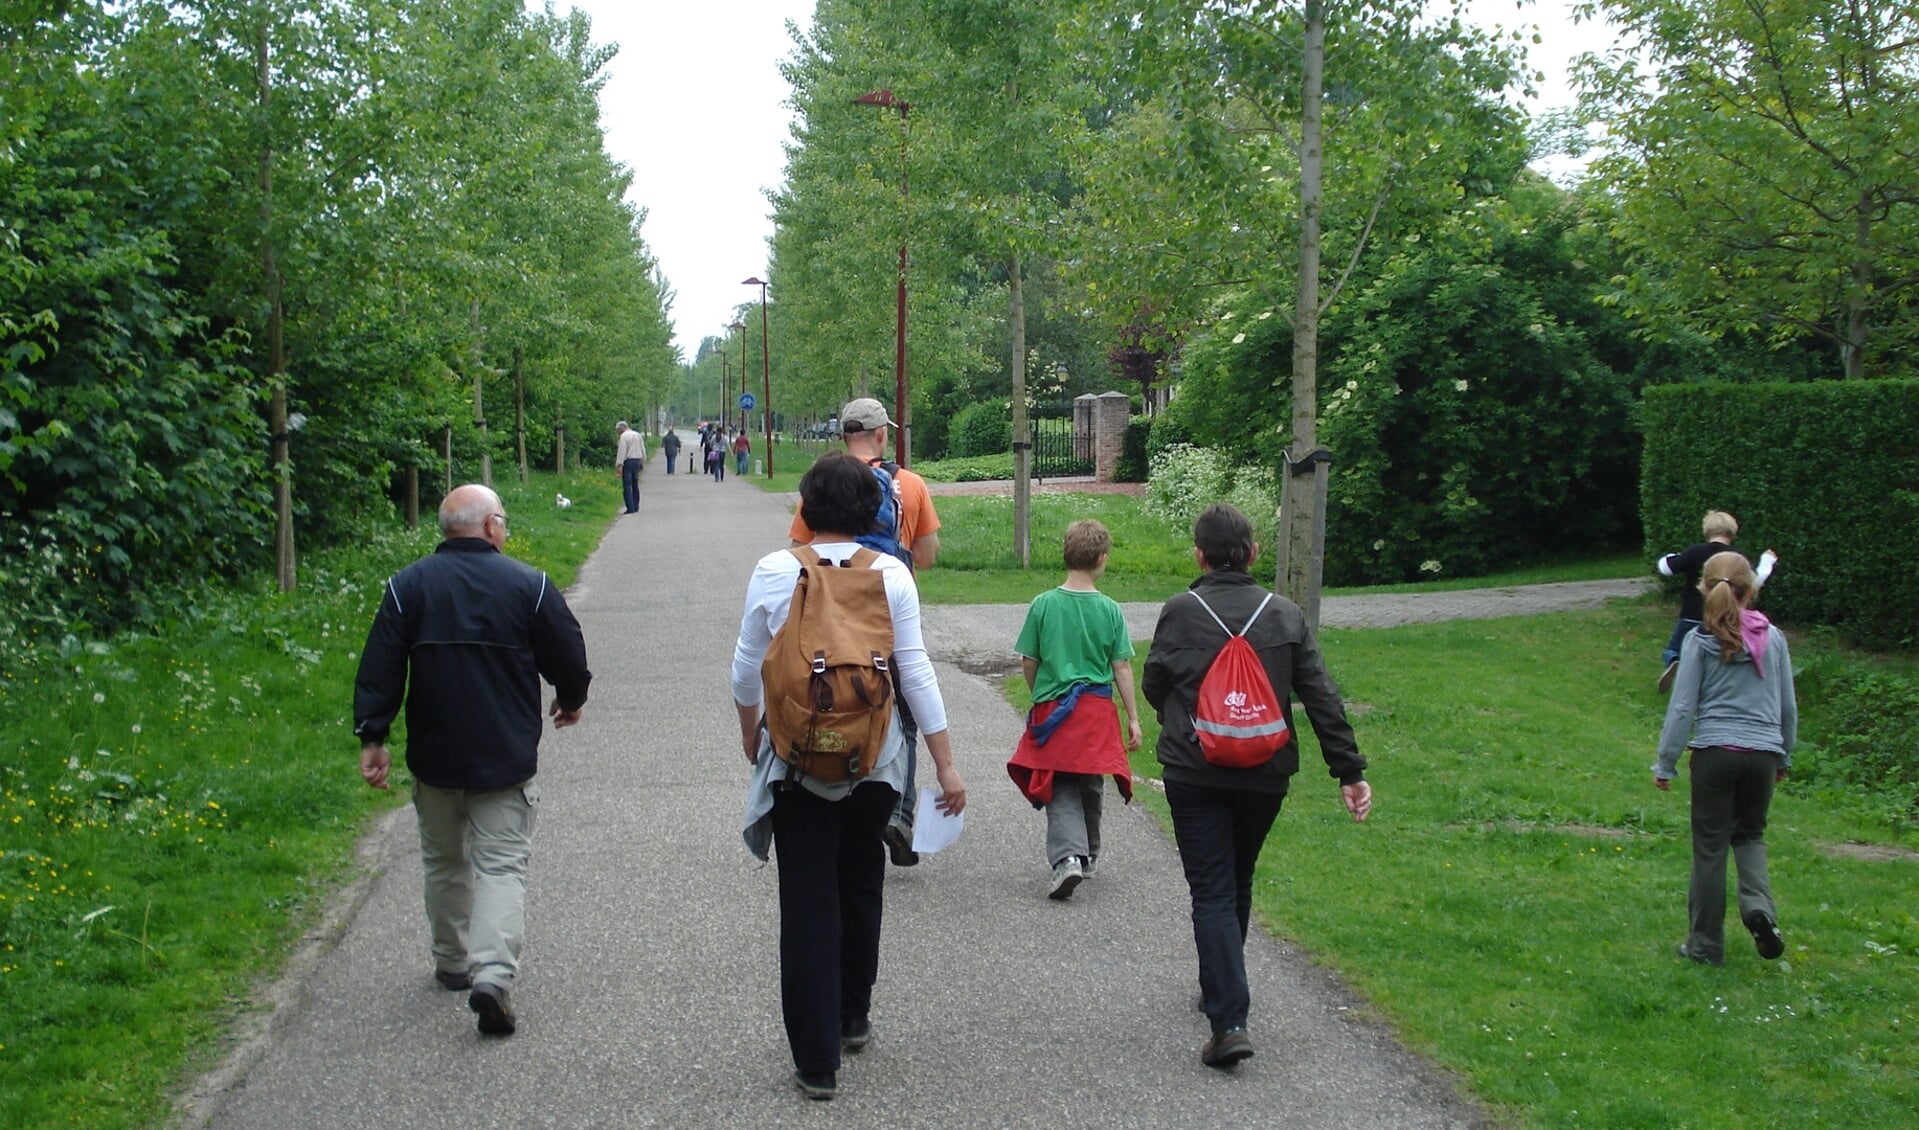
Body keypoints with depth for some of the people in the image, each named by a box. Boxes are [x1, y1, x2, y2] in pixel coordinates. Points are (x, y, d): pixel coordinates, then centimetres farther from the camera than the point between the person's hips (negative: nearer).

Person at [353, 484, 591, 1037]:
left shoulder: (408, 585, -1)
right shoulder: (528, 584, -6)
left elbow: (380, 668, -3)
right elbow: (568, 658, 0)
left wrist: (372, 736, 3)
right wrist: (571, 700, 20)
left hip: (434, 757, 3)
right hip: (507, 760, -3)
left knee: (444, 862, 19)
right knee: (501, 865, -2)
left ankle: (452, 962, 31)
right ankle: (493, 973, -17)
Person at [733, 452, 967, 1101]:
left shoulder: (774, 572, -6)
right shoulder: (890, 575, -6)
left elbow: (746, 666, 2)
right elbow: (915, 673, -7)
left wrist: (749, 729, 21)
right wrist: (946, 763, -2)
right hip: (875, 760, 2)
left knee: (808, 906, 4)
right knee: (860, 888, 23)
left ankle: (817, 1061, 6)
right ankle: (853, 1018, 39)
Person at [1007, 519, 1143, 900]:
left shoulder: (1044, 604, -5)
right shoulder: (1109, 609, -5)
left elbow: (1028, 663, 1)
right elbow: (1122, 668, -3)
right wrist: (1133, 718, 3)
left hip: (1052, 711, -1)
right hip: (1097, 711, 1)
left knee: (1061, 791, 2)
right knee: (1090, 788, 18)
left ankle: (1068, 856, -18)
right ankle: (1088, 856, 33)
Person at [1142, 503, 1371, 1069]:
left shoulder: (1180, 612, -7)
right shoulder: (1285, 614, 0)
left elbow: (1153, 686, 4)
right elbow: (1321, 697, -1)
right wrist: (1351, 770, 1)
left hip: (1194, 774, -3)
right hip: (1266, 776, 3)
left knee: (1212, 893, -2)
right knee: (1238, 885, 21)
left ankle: (1229, 1020, -14)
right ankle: (1220, 990, 37)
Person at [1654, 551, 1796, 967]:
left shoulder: (1699, 641, -4)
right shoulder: (1773, 639, 5)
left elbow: (1682, 706, -5)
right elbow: (1789, 706, 12)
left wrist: (1665, 763, 2)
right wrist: (1784, 757, 25)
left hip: (1715, 752, -2)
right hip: (1763, 752, 3)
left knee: (1710, 847, 6)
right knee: (1750, 834, 23)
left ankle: (1706, 944, 13)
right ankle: (1758, 904, -4)